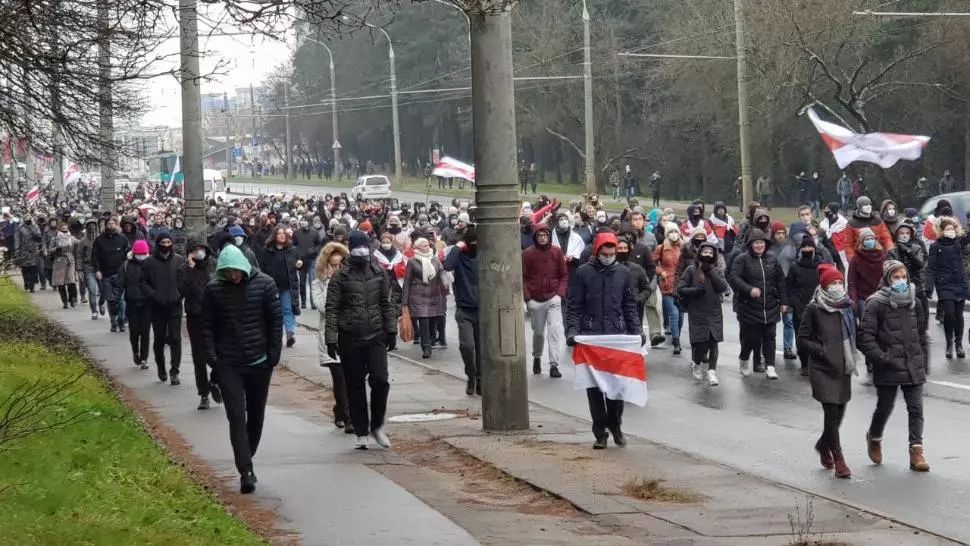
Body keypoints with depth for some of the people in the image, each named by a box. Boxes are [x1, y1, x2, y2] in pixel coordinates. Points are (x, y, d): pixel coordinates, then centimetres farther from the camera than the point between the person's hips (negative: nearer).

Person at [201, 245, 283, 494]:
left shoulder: (264, 284, -7)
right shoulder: (213, 289, -6)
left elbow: (276, 321, -2)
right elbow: (208, 326, 1)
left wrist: (274, 355, -6)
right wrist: (212, 357, -8)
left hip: (259, 363, 1)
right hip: (228, 365, -1)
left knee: (256, 416, 13)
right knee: (237, 417, -9)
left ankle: (246, 462, 30)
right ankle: (246, 472, -12)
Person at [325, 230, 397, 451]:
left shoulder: (379, 273, 5)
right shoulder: (341, 276, -4)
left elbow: (387, 303, 12)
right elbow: (332, 309, -5)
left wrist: (391, 330, 7)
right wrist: (331, 339, -9)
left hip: (376, 336, 1)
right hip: (350, 339, -1)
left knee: (380, 380, -10)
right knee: (355, 387, 4)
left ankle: (377, 426, 9)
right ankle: (361, 433, 13)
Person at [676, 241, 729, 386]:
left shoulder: (717, 272, 9)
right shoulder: (691, 270, 1)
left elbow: (723, 287, -8)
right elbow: (680, 289, -4)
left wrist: (710, 271, -10)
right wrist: (696, 290, -16)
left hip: (714, 313, 2)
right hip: (697, 313, -2)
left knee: (713, 342, -5)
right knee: (700, 344, -4)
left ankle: (712, 372, 2)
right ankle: (696, 364, 25)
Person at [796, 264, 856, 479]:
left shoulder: (847, 307, 7)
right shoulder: (814, 309, -7)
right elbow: (802, 340, -4)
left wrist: (851, 358, 4)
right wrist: (822, 350, -17)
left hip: (843, 368, 5)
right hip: (822, 369, -5)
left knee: (839, 412, 11)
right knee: (831, 411, -10)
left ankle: (824, 445, 38)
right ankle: (838, 460, -4)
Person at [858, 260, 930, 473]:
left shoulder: (914, 303, 8)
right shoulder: (877, 305, -9)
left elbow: (921, 334, 16)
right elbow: (865, 336, -13)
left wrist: (924, 362, 13)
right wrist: (881, 357, -19)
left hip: (913, 366, 4)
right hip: (888, 368, -4)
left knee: (916, 409, -3)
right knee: (885, 407, 10)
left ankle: (916, 451, -3)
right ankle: (874, 438, 38)